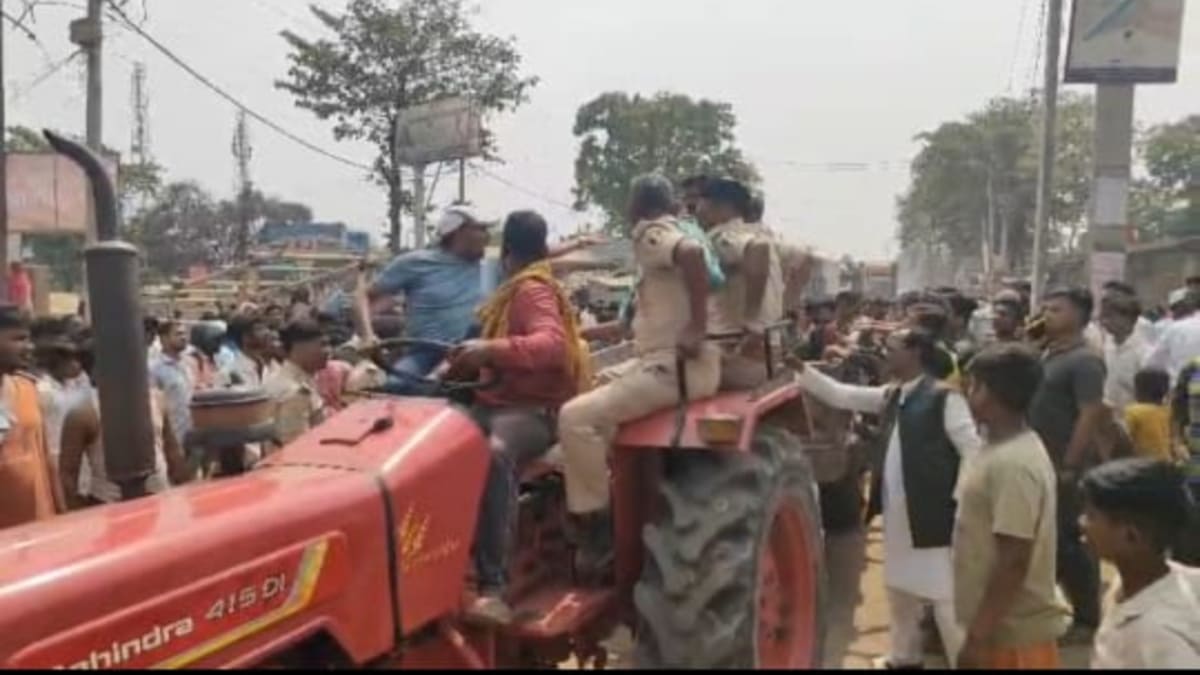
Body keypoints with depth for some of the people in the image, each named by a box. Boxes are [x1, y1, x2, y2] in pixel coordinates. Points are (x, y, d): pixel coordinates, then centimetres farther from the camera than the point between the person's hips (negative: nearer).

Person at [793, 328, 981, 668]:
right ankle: (905, 656, 36)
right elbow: (840, 395, 13)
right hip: (898, 514, 8)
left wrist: (958, 502, -15)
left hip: (933, 514, -8)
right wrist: (801, 369, 5)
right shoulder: (892, 396, 10)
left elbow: (972, 451, -14)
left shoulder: (943, 397, -14)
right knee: (899, 589, 20)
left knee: (944, 596, -2)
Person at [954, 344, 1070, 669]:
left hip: (1013, 633, -9)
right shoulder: (1005, 450, 7)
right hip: (1003, 627, 9)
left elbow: (1013, 562, -25)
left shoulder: (1013, 464, -24)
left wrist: (978, 635, -22)